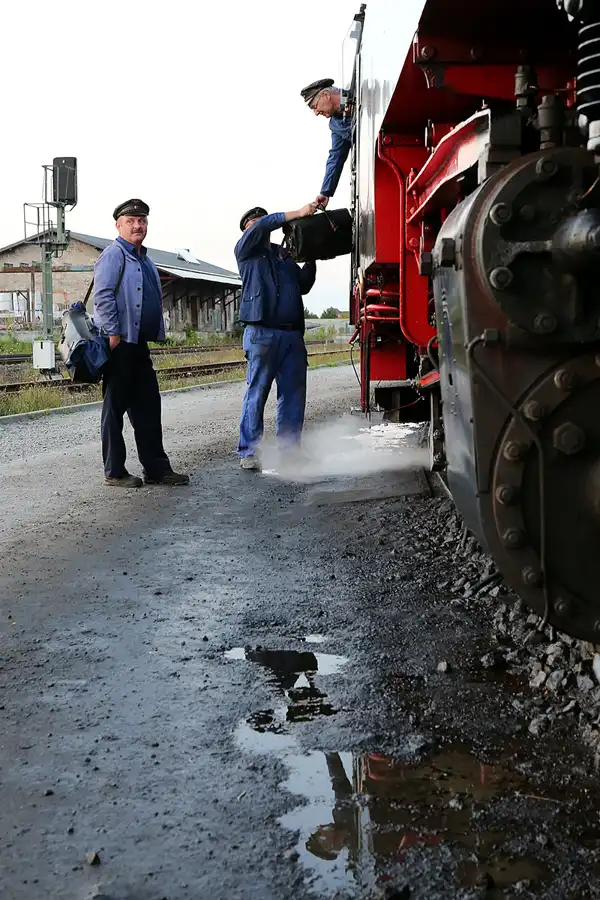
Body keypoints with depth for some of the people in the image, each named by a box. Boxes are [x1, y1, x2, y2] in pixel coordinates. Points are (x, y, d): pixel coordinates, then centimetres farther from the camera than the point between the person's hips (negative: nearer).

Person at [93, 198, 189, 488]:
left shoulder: (144, 259, 20)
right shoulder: (113, 255, -7)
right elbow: (102, 296, -16)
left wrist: (156, 336, 21)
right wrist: (113, 335, -21)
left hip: (140, 344, 9)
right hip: (119, 344, -9)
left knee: (148, 407, 9)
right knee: (115, 407, -1)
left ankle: (156, 469, 14)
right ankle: (114, 472, 6)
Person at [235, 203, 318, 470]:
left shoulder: (285, 255, 25)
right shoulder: (245, 250, 9)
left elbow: (303, 286, 24)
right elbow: (262, 227, -9)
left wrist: (311, 260, 11)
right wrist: (297, 214, -14)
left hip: (292, 334, 6)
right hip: (262, 333, -6)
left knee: (293, 394, 3)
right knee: (257, 393, -7)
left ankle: (288, 449, 9)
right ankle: (248, 451, -3)